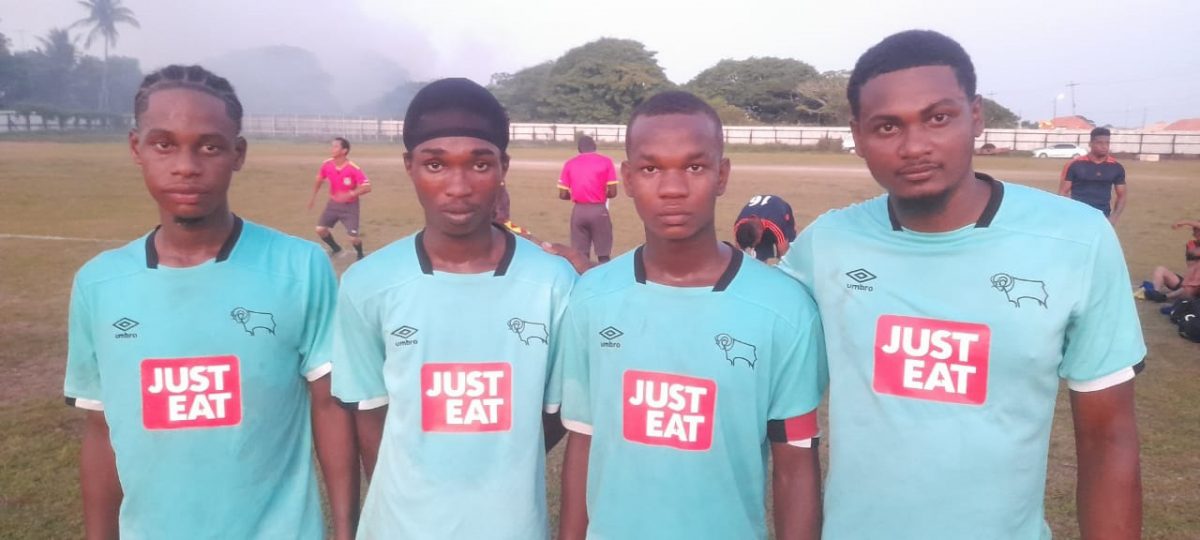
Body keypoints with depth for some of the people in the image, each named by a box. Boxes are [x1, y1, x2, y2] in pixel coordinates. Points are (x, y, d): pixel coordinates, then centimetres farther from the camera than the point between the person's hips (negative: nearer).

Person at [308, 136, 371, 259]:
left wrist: (350, 194, -36)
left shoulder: (353, 169, -24)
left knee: (353, 237, -12)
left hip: (350, 205, -5)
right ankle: (336, 249, 24)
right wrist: (313, 197, 10)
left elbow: (367, 187, -27)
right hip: (333, 203, 5)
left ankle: (360, 255, 21)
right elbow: (319, 180, 10)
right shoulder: (327, 165, -10)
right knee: (320, 229, -4)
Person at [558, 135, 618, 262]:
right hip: (599, 210, -2)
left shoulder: (570, 163, 5)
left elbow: (563, 195, 2)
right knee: (603, 255, 5)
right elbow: (612, 192, -4)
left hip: (579, 211, 2)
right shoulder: (606, 161, 0)